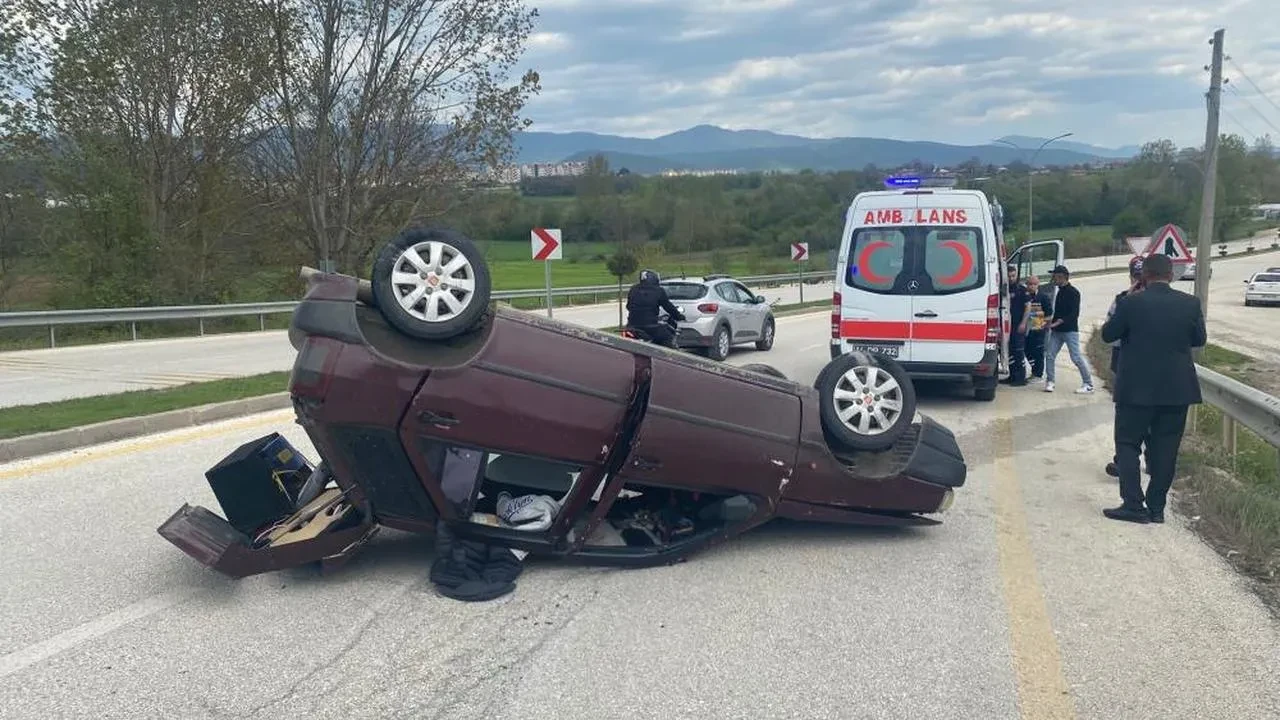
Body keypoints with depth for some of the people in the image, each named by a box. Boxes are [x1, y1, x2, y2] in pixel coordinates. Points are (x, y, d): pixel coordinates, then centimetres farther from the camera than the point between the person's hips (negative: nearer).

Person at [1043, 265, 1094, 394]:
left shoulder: (1073, 292, -11)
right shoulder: (1060, 291, 14)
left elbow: (1074, 313, -18)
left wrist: (1059, 321, -25)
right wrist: (1052, 323, 13)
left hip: (1070, 330, -8)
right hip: (1057, 330, 8)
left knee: (1076, 357, -7)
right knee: (1049, 355, 1)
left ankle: (1088, 384, 2)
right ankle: (1049, 382, 9)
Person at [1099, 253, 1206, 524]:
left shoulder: (1131, 303, -12)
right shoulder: (1190, 304, -3)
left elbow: (1108, 335, -2)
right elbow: (1199, 339, 9)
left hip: (1137, 388, -3)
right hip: (1177, 389, 3)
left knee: (1128, 443, 7)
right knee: (1166, 448, 10)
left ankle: (1133, 505, 1)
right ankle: (1156, 507, 14)